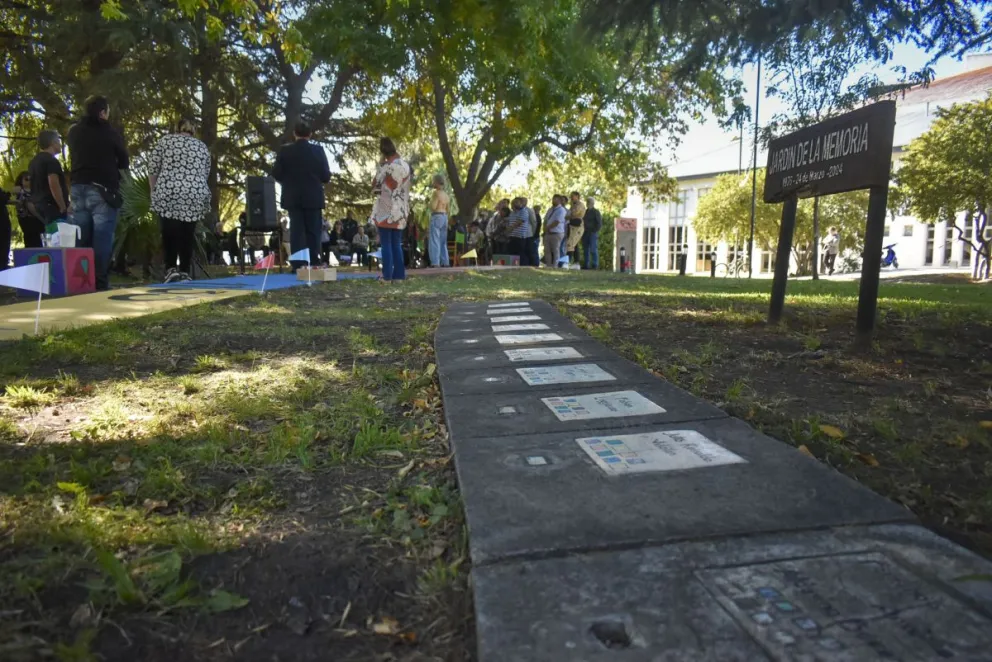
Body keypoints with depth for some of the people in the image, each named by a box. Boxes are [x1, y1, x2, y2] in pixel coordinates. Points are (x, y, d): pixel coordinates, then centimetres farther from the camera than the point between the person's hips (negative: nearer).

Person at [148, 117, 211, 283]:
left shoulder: (166, 140, 12)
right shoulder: (202, 146, 19)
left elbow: (152, 169, 8)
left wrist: (155, 192, 17)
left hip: (168, 194, -2)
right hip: (195, 196, 2)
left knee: (169, 233, 8)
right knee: (188, 235, 8)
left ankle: (171, 269, -1)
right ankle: (185, 273, 6)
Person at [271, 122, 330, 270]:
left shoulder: (285, 150, -2)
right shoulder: (318, 150, -3)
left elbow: (276, 174, -1)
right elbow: (326, 176, -3)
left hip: (292, 197, 1)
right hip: (313, 197, -1)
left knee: (296, 231, 3)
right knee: (313, 232, 3)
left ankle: (298, 266, 0)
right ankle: (314, 265, 0)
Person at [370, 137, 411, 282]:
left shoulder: (386, 167, -13)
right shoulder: (405, 166, 8)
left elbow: (375, 186, -4)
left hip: (386, 210, -6)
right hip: (400, 211, 6)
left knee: (386, 244, -2)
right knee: (397, 244, 10)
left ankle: (387, 276, -3)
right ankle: (399, 274, 9)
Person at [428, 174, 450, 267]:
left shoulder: (437, 192, -9)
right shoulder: (446, 195, 17)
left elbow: (433, 207, -16)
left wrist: (430, 201, 2)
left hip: (436, 216, -9)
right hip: (444, 217, 9)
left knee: (435, 241, -9)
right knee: (443, 241, 11)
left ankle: (435, 263, -14)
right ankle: (444, 262, 10)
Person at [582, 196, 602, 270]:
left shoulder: (596, 212, -1)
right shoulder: (585, 212, 18)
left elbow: (599, 224, -5)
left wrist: (594, 231, -12)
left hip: (593, 233, -7)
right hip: (585, 233, 7)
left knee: (593, 250, -9)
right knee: (585, 250, 6)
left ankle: (595, 265, -7)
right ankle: (586, 265, 11)